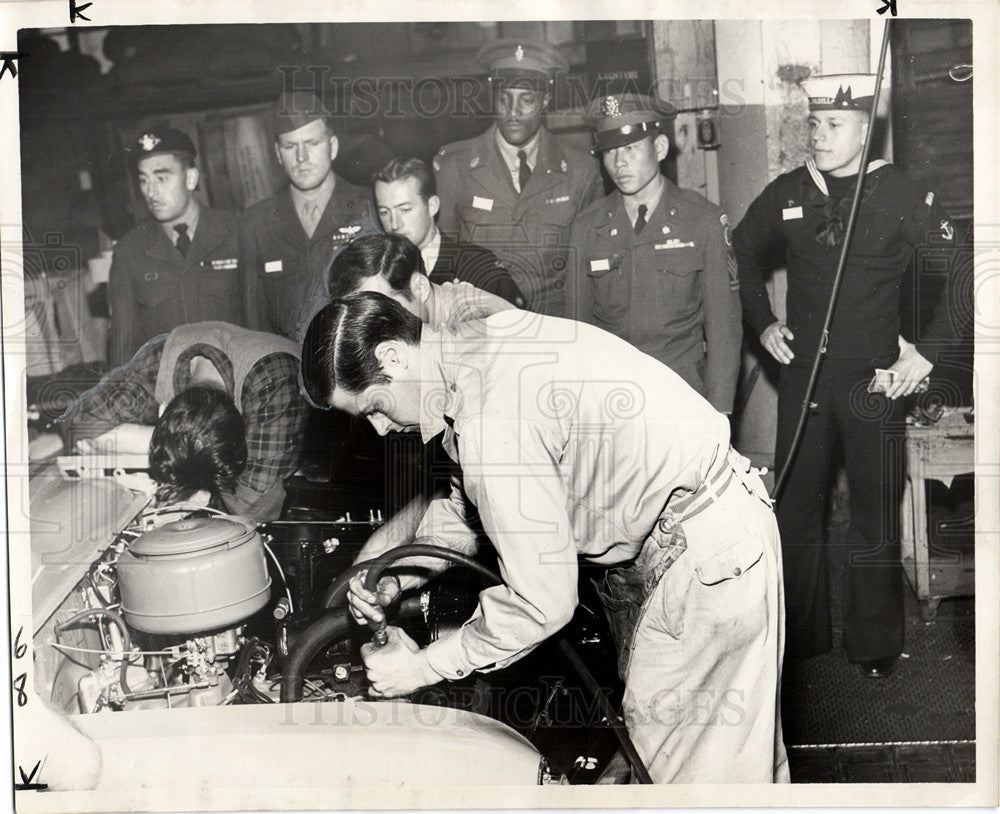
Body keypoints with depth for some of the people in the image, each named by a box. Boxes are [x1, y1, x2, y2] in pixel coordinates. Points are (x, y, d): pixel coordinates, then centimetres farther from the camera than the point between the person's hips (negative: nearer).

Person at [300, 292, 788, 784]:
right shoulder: (482, 342, 2)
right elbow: (469, 503, 16)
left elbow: (543, 603, -24)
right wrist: (398, 576, 2)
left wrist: (422, 668, -12)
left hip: (703, 554, -10)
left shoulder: (491, 419, -29)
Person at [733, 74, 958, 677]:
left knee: (875, 517, 6)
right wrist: (763, 323, 12)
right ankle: (801, 636, 26)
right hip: (803, 377, 3)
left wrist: (927, 351, -6)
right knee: (794, 511, 9)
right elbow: (743, 257, 21)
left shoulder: (902, 196, -5)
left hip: (876, 380, -3)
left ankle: (876, 645, 23)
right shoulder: (786, 195, 5)